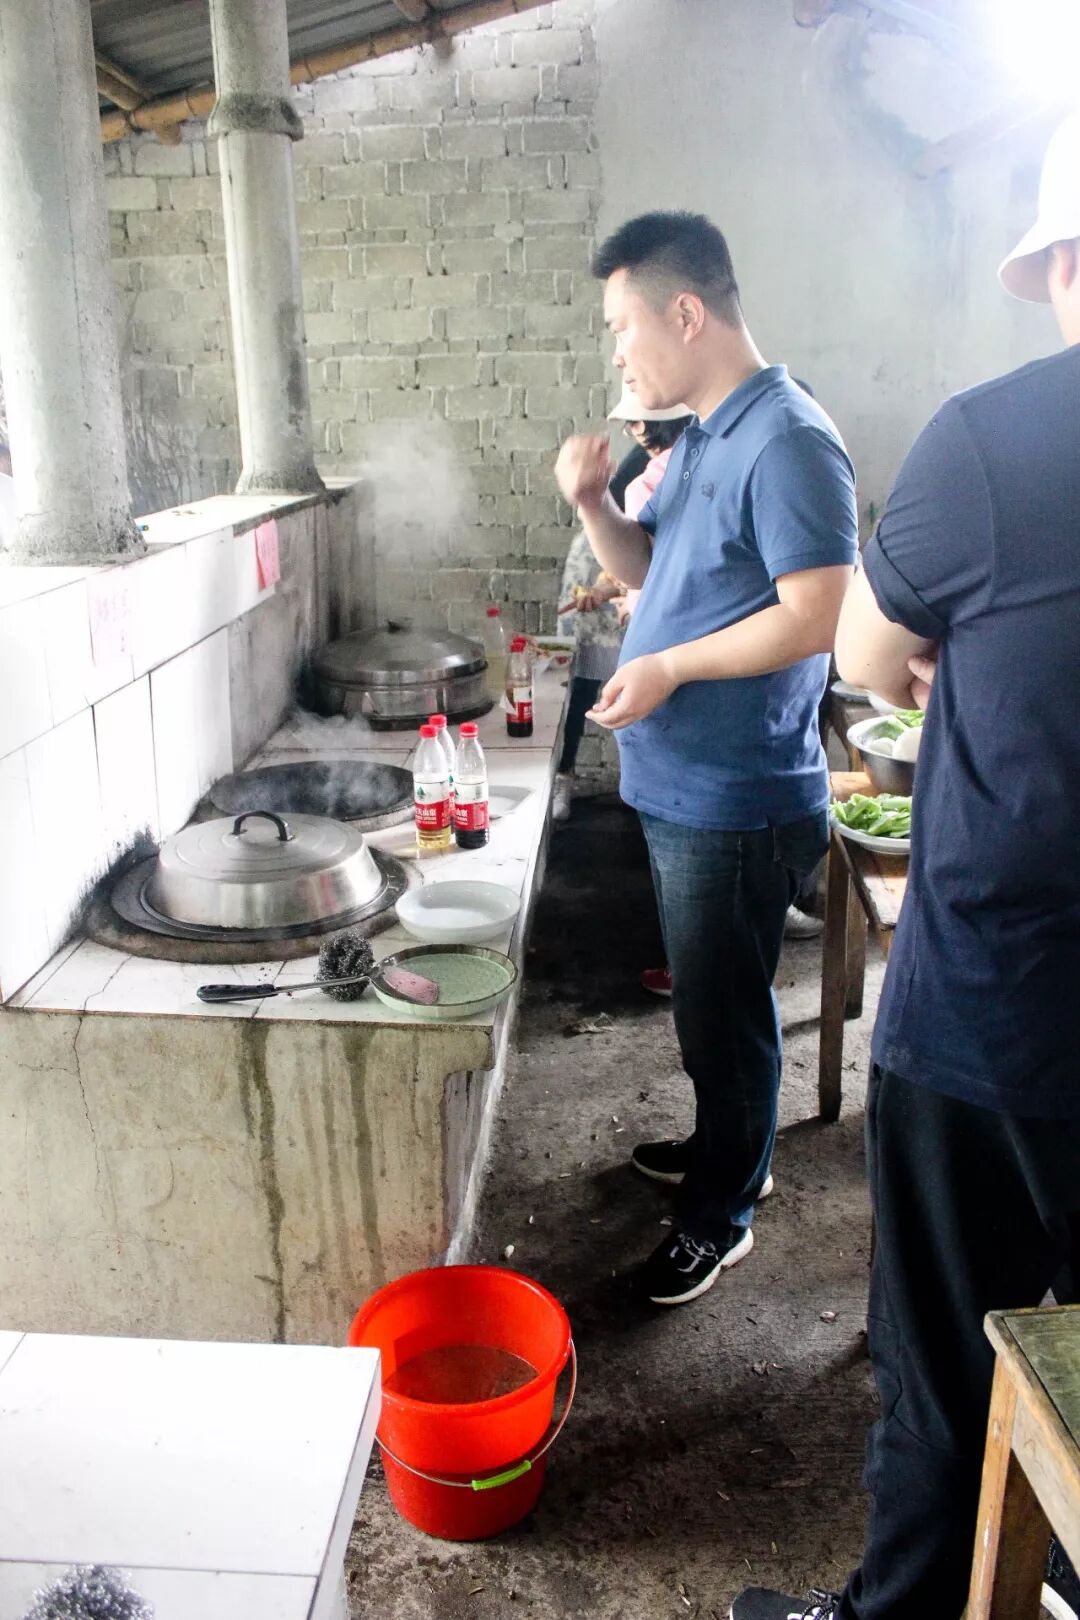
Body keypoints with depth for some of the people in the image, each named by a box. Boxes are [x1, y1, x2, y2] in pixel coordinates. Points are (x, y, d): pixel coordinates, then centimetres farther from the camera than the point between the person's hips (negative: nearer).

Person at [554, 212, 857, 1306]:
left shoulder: (788, 442, -18)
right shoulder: (700, 438, 12)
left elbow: (818, 617, -24)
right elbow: (649, 569, 20)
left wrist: (665, 669, -20)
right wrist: (594, 503, 2)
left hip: (738, 801, -9)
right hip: (680, 785, 9)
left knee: (722, 1010, 6)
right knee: (707, 1000, 23)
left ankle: (721, 1215, 24)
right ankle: (728, 1145, 43)